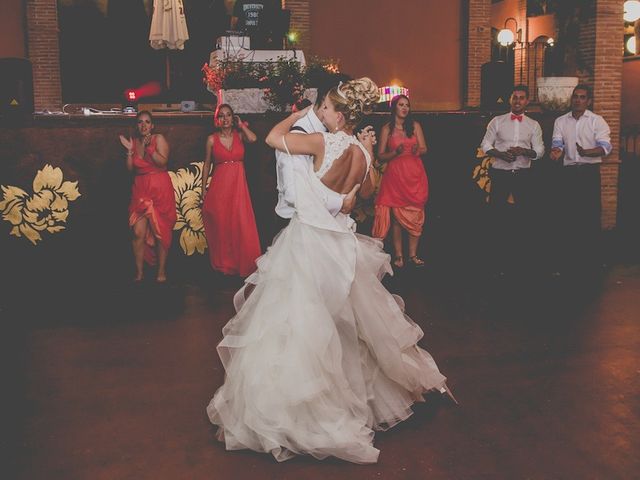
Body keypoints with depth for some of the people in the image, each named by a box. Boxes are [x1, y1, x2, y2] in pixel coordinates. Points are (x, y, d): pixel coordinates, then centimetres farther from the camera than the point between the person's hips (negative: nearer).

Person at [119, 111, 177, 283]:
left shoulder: (159, 139, -3)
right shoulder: (134, 141, 9)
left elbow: (163, 162, -15)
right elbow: (130, 168, 4)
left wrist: (149, 147, -22)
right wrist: (129, 150, -7)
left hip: (160, 190, -3)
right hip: (140, 190, 3)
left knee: (161, 232, 3)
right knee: (138, 232, -5)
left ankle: (162, 271, 14)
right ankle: (139, 272, 6)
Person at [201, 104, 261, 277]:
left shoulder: (240, 135, 5)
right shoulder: (212, 139, 4)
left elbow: (253, 139, -18)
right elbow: (207, 165, 8)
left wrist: (241, 125, -3)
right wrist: (204, 188, 4)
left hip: (238, 185, 0)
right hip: (219, 186, 0)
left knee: (241, 225, -2)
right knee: (220, 225, 2)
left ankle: (243, 264, 9)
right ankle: (223, 263, 16)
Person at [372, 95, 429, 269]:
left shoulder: (415, 125, 8)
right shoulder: (387, 129, 4)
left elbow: (424, 148, 8)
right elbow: (380, 155, 3)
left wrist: (417, 150, -15)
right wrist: (395, 152, -15)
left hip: (415, 174, 2)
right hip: (395, 175, -2)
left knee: (416, 215, 1)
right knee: (397, 215, -3)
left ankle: (413, 254, 9)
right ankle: (398, 254, 5)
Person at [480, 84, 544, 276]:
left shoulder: (533, 125, 8)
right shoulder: (497, 121, 5)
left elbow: (539, 151, 4)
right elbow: (485, 145, 3)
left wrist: (524, 151, -16)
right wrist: (501, 154, -15)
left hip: (523, 174, 1)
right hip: (500, 174, -1)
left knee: (524, 217, 5)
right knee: (497, 217, 1)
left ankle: (520, 258, 18)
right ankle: (498, 262, 9)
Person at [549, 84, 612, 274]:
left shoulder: (597, 121, 1)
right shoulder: (561, 121, 11)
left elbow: (605, 146, -8)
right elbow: (557, 142, 1)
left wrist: (586, 152, -27)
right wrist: (556, 151, -24)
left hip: (590, 171, -2)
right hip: (569, 171, 2)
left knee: (590, 214, -3)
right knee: (568, 214, 4)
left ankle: (589, 257, 6)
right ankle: (567, 257, 12)